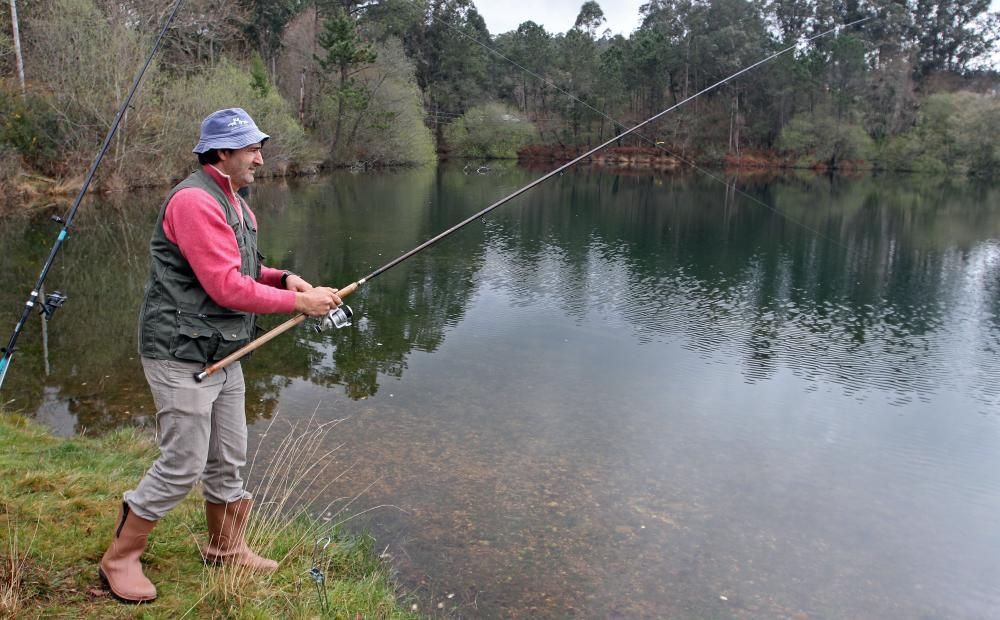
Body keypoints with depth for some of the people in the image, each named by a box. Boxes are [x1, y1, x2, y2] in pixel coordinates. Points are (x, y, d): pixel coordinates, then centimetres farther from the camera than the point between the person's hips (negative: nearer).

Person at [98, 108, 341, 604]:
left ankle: (227, 549, 34)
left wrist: (282, 278, 1)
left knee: (228, 461, 17)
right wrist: (299, 302, -18)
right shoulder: (194, 201, -19)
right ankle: (119, 559, 20)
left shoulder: (233, 203, 14)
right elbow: (227, 287, -24)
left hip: (221, 355, 10)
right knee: (181, 466, -1)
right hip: (182, 357, -10)